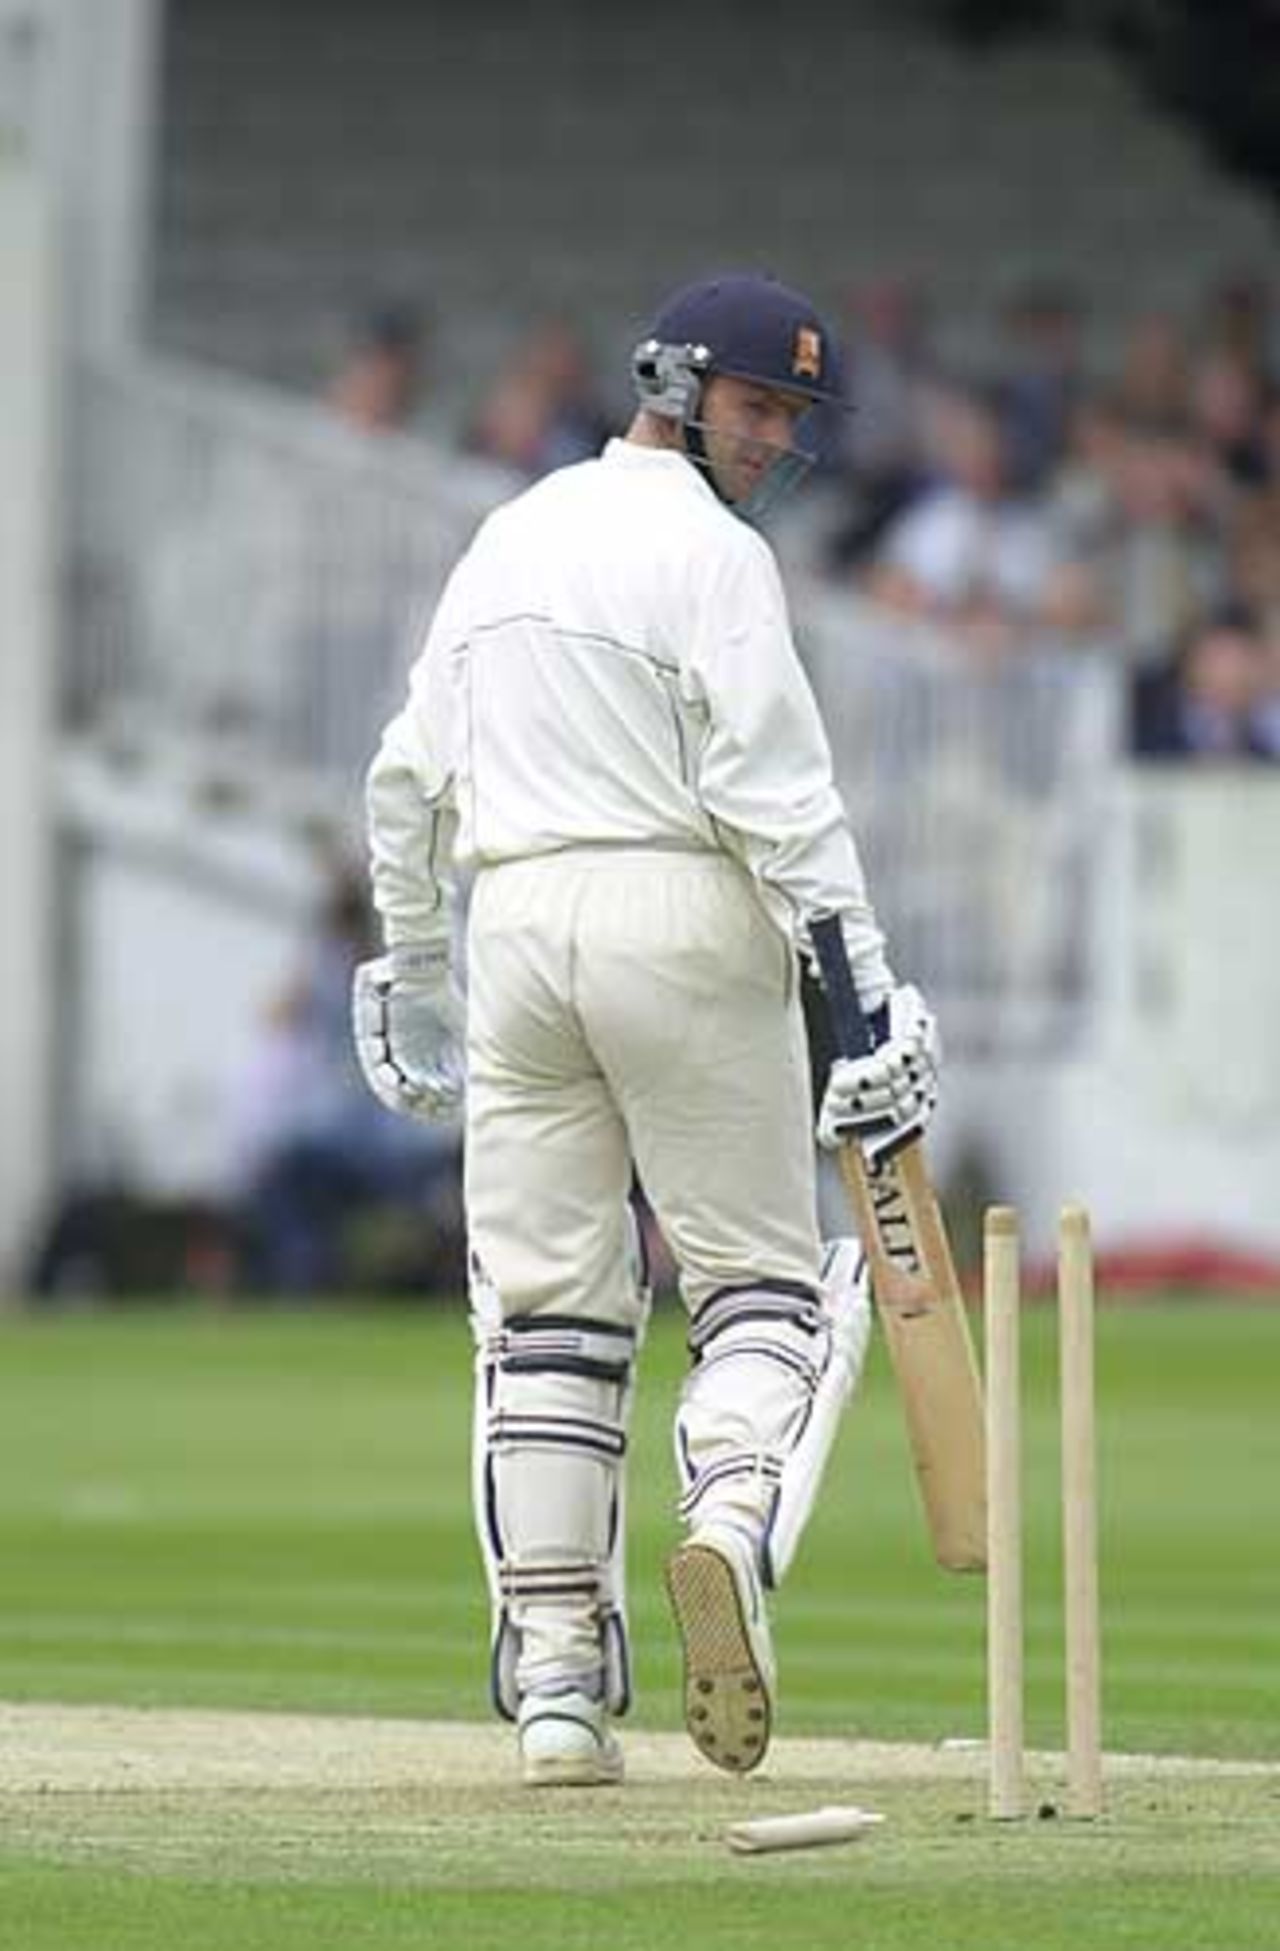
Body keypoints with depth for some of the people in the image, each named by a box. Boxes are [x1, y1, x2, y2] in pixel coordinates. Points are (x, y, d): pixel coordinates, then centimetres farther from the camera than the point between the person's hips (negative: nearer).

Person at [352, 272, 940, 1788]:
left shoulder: (507, 538, 18)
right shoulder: (708, 551, -5)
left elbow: (408, 777, 20)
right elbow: (774, 785, -15)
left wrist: (407, 964, 27)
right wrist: (864, 980, -17)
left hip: (513, 921, 6)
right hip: (680, 920, -6)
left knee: (543, 1311, 5)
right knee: (762, 1279, 1)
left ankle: (553, 1681, -1)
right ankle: (734, 1520, -30)